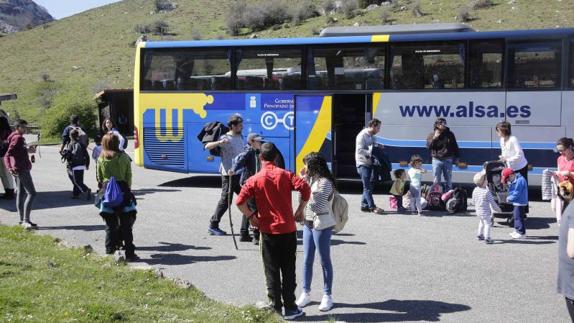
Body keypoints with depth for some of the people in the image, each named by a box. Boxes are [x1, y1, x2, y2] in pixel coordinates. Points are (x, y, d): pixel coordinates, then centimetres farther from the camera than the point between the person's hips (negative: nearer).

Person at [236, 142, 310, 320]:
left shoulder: (255, 179, -4)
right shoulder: (285, 175, -1)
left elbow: (240, 202, -14)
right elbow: (305, 188, -14)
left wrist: (251, 216, 1)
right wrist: (300, 210, -3)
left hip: (268, 230, -1)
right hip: (288, 229, 1)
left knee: (272, 271, 9)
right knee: (288, 270, 9)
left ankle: (276, 307, 12)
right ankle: (290, 308, 12)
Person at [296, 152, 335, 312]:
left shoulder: (325, 182, -16)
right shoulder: (312, 179, 10)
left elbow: (316, 205, -20)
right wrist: (303, 179, 4)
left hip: (321, 225, -8)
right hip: (308, 224, 8)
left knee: (324, 261, 1)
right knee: (307, 260, 11)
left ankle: (327, 296, 9)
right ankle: (306, 293, 19)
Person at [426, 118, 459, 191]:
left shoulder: (450, 134, 4)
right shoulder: (432, 135, 2)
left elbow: (455, 146, 8)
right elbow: (429, 146, -9)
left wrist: (456, 157, 5)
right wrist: (435, 137, -18)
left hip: (448, 160, 1)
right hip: (437, 160, -1)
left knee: (448, 181, 8)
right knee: (436, 181, 4)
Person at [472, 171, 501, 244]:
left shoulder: (475, 190, 0)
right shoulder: (487, 192, -22)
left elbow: (473, 200, 11)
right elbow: (492, 202, -15)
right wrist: (497, 208, -1)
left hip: (478, 211, 7)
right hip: (485, 211, -7)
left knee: (481, 223, 25)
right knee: (487, 224, 0)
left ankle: (479, 235, 34)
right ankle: (487, 238, -3)